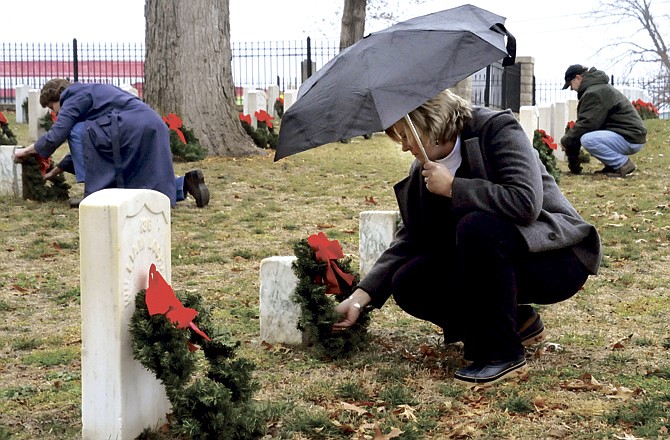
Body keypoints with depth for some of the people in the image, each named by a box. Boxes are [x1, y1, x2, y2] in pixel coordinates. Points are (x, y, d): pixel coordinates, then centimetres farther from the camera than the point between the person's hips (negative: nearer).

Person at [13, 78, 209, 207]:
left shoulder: (74, 97, 3)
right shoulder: (87, 93, 32)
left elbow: (56, 136, -7)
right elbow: (86, 146, 35)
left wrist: (27, 150, 10)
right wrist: (56, 170, 38)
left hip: (133, 129, -10)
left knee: (77, 132, -3)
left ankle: (93, 193, -4)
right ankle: (186, 183, -2)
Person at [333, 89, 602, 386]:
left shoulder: (497, 129, -16)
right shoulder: (422, 171, 4)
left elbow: (526, 201, -30)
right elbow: (409, 239, 4)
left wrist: (453, 187, -24)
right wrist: (360, 298, -5)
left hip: (553, 256, -7)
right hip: (489, 263, 8)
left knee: (476, 226, -35)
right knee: (408, 285, -12)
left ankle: (502, 354, -22)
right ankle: (519, 321, 6)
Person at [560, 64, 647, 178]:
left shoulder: (594, 93, -15)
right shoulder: (598, 87, 19)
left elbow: (586, 124, -20)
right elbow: (583, 121, 17)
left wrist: (566, 141, -7)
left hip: (631, 138, -11)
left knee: (587, 140, -27)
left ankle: (623, 164, -13)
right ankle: (612, 165, 13)